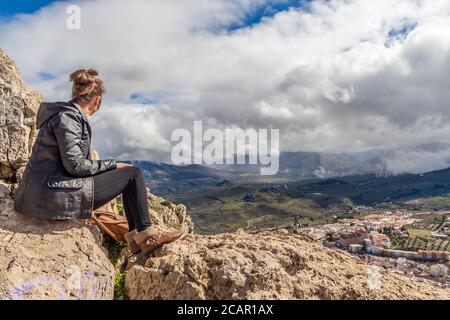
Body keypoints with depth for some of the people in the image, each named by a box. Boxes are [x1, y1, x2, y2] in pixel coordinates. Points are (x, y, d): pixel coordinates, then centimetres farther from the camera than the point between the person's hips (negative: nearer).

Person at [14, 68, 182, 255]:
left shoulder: (71, 115, 15)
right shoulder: (67, 117, -14)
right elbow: (75, 165, -20)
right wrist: (112, 165, -8)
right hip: (53, 194, -10)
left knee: (130, 176, 14)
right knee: (133, 174, -7)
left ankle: (135, 236, 12)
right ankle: (146, 234, 3)